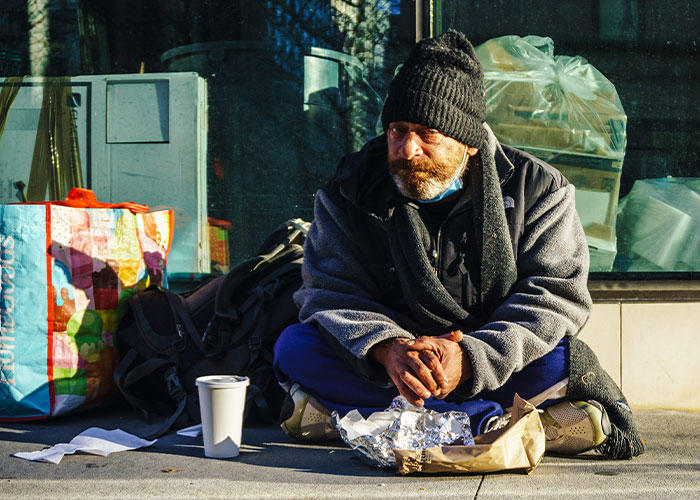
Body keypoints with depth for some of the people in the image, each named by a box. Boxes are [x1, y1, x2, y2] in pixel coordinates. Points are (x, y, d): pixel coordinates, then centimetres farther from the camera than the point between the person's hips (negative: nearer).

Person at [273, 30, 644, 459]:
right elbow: (332, 292, -8)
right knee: (295, 346, -26)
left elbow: (556, 296, -12)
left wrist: (470, 357, -28)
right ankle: (495, 422, -32)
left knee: (565, 359, -31)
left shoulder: (538, 189, -4)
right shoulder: (350, 192, -1)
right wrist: (387, 347, -30)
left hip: (494, 366, -1)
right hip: (383, 368, 2)